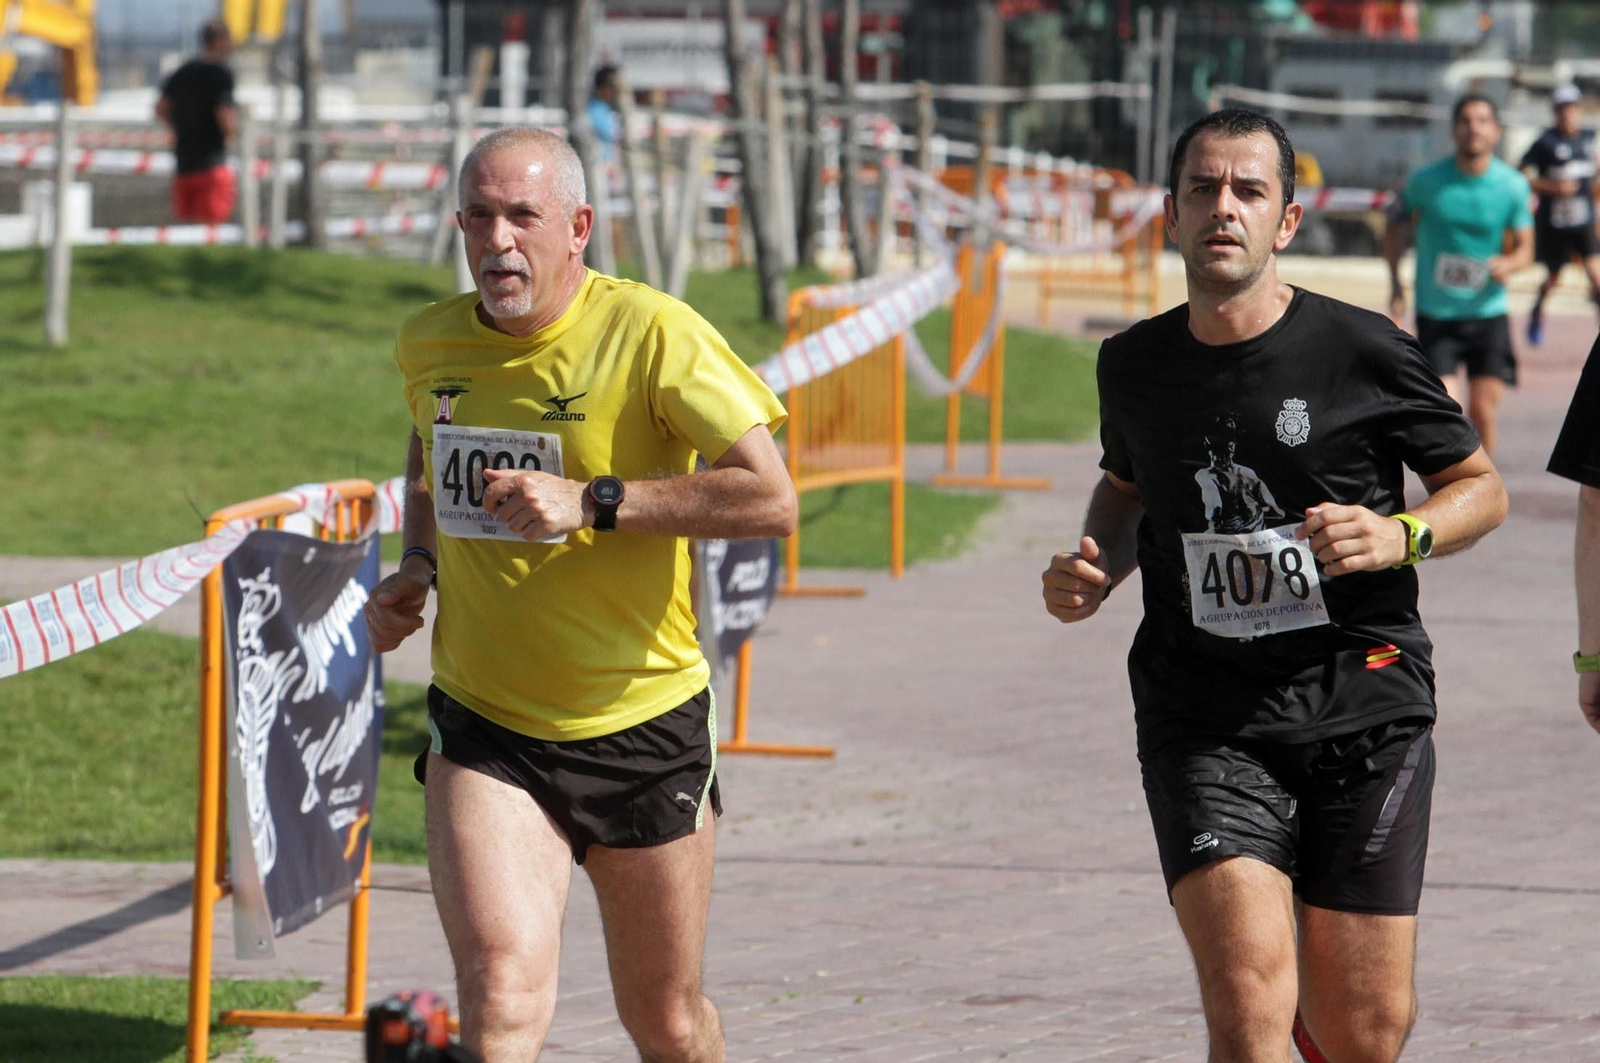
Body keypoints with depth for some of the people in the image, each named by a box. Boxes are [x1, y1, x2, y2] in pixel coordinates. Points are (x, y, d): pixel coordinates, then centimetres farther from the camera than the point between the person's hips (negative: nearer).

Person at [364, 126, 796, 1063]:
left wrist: (594, 503, -26)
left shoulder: (652, 334, -14)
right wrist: (414, 571, 6)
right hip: (484, 734, 2)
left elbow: (771, 499, -21)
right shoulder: (429, 344, 2)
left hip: (644, 725, -2)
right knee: (503, 984, -23)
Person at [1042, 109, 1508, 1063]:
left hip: (1364, 708, -1)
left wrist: (1401, 537, -13)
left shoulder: (1364, 354, -5)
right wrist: (1096, 571, 7)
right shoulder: (1136, 366, 6)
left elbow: (1482, 487, 7)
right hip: (1205, 724, 1)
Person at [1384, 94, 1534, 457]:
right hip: (1436, 315, -1)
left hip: (1487, 313, 1)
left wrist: (1508, 263, -20)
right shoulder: (1427, 181, -6)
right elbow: (1396, 226, 9)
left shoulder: (1512, 185, -4)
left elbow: (1525, 247, 4)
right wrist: (1396, 287, 1)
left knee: (1483, 411, 0)